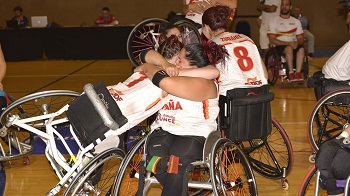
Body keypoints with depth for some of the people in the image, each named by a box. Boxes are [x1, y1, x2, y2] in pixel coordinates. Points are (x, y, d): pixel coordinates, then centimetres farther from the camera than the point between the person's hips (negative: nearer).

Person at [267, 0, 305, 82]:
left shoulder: (296, 22, 16)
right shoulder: (274, 22, 4)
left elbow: (301, 39, 12)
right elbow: (272, 40, -6)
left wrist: (297, 43, -14)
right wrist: (288, 43, -17)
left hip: (294, 45, 3)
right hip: (279, 47, -3)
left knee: (301, 49, -30)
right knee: (289, 48, -36)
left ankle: (298, 73, -35)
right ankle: (291, 73, -35)